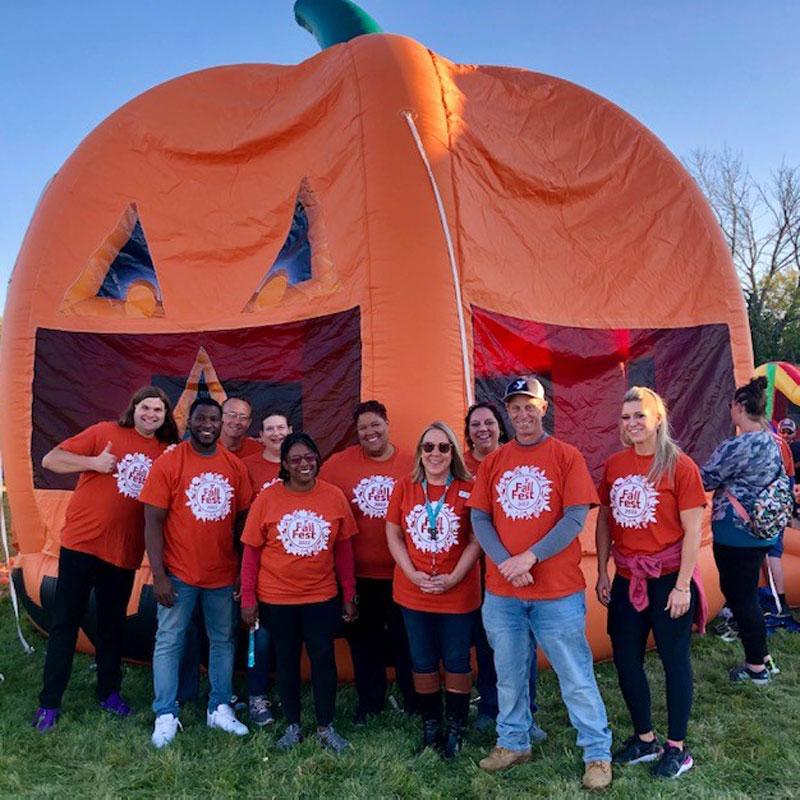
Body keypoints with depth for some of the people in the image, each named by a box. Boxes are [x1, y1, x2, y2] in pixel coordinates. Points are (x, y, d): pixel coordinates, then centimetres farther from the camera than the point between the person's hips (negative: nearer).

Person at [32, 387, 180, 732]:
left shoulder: (166, 452, 4)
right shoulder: (105, 432, -5)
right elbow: (50, 460, -5)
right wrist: (94, 463, -19)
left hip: (124, 552, 3)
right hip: (81, 543, -3)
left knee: (113, 625, 16)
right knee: (65, 622, 6)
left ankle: (109, 692, 32)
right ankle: (49, 703, 19)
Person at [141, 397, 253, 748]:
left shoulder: (235, 466, 1)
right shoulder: (168, 463, -8)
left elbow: (242, 520, 7)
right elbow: (153, 522, -8)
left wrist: (244, 570, 5)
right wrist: (158, 575, -12)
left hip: (224, 574, 3)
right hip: (179, 574, -3)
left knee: (224, 640, 13)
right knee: (169, 642, 6)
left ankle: (220, 709, 28)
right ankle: (166, 715, 21)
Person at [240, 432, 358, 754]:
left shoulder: (334, 496, -5)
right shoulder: (267, 499, -8)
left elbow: (343, 549, 2)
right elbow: (251, 551, -3)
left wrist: (349, 595, 4)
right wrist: (248, 598, -3)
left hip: (322, 596, 1)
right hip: (277, 597, 0)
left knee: (323, 658, 6)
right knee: (286, 660, 13)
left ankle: (326, 728, 24)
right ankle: (293, 727, 31)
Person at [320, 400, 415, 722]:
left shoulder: (411, 464, -4)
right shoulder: (338, 464, -4)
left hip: (400, 572, -1)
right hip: (358, 573, 1)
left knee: (406, 641, 13)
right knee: (364, 643, 17)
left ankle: (415, 705, 33)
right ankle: (369, 704, 36)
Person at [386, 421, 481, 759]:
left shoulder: (468, 489, -7)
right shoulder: (404, 487, 0)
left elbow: (477, 539, -8)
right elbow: (393, 535, 1)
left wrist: (453, 578, -16)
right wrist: (413, 574, -10)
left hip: (458, 594, -2)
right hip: (413, 592, 2)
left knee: (457, 662, 11)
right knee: (422, 662, 15)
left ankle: (455, 728, 29)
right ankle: (430, 727, 33)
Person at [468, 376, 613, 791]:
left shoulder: (566, 456, -4)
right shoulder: (493, 461, 6)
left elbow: (576, 517, -10)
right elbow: (479, 517, 2)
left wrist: (530, 557, -17)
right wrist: (506, 563, -12)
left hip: (558, 591, -3)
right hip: (501, 591, 3)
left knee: (576, 676, 7)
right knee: (509, 674, 17)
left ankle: (598, 754, 26)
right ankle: (513, 743, 37)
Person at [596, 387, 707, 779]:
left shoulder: (679, 465, -11)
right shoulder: (614, 465, 3)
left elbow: (692, 530, -11)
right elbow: (604, 520, 8)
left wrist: (682, 585, -13)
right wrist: (602, 572, 5)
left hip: (668, 579, -5)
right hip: (627, 579, 5)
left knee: (674, 659, 8)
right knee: (625, 659, 12)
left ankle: (676, 748, 27)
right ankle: (645, 739, 33)